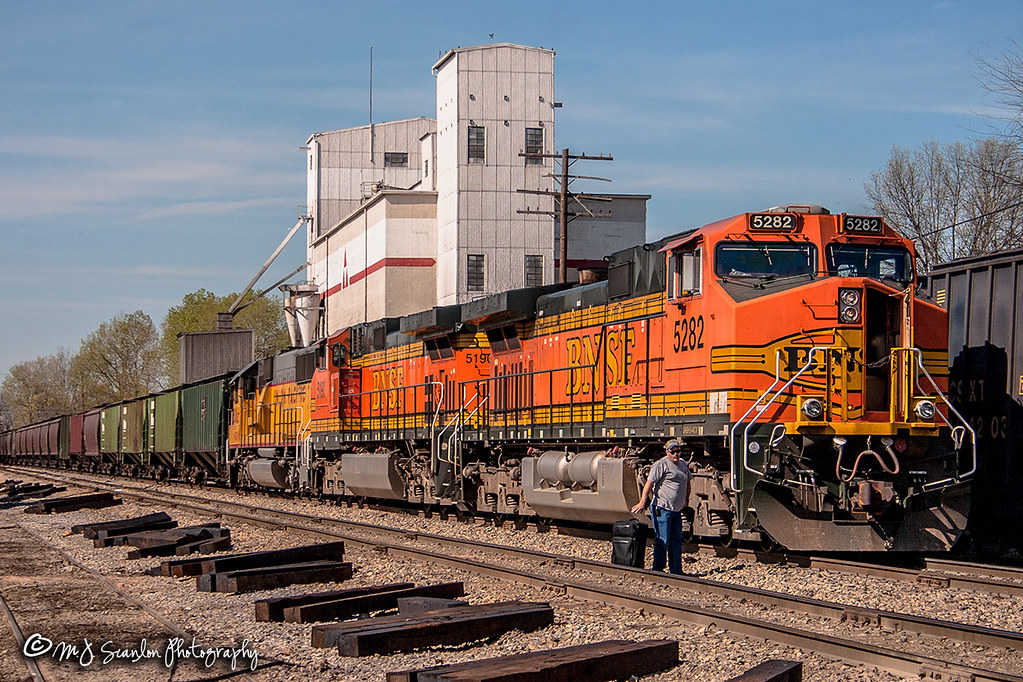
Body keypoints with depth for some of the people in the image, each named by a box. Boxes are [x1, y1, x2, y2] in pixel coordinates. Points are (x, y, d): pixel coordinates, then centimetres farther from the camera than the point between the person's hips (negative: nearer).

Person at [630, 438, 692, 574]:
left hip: (676, 511, 8)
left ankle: (676, 571, 15)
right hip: (662, 509, -8)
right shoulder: (661, 465, -9)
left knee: (676, 541, 10)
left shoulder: (683, 464, 15)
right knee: (662, 541, -8)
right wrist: (642, 502, -23)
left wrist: (686, 500, 29)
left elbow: (687, 483, 32)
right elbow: (649, 483, -15)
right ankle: (657, 570, -2)